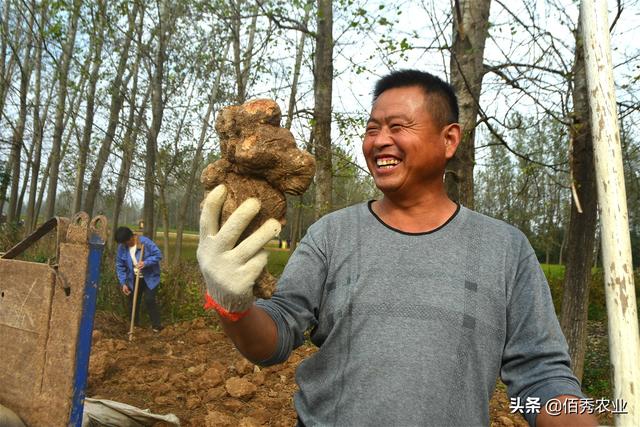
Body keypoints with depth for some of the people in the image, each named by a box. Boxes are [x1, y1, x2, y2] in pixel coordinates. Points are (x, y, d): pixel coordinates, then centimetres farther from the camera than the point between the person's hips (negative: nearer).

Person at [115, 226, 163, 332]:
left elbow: (158, 255, -18)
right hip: (134, 278, 5)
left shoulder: (145, 242, -21)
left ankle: (157, 325, 1)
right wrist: (123, 283, -9)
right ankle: (134, 326, 23)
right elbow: (120, 266, -2)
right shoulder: (122, 247, -8)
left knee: (149, 299, -13)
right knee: (133, 302, 6)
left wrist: (145, 263, -32)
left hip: (150, 277, -4)